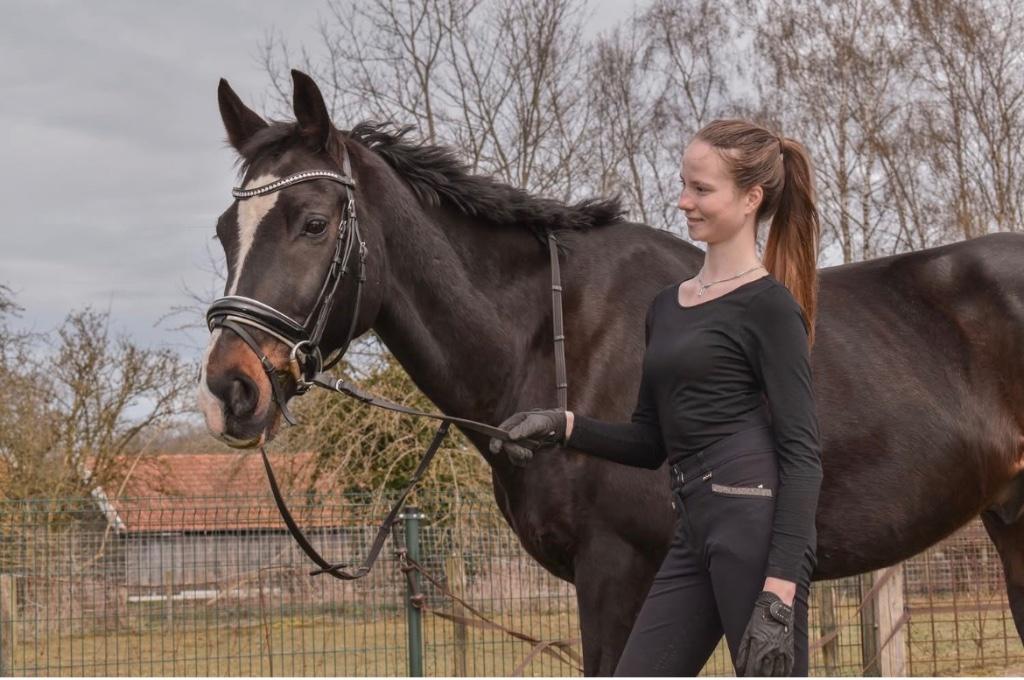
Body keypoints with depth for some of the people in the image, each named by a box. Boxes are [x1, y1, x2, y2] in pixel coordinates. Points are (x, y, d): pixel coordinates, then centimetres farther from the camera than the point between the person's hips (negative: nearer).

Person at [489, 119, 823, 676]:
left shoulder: (768, 306, -6)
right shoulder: (667, 307, 18)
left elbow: (801, 453, -12)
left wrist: (779, 591, -20)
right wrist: (562, 427, 5)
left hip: (756, 524, -8)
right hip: (692, 535, 8)